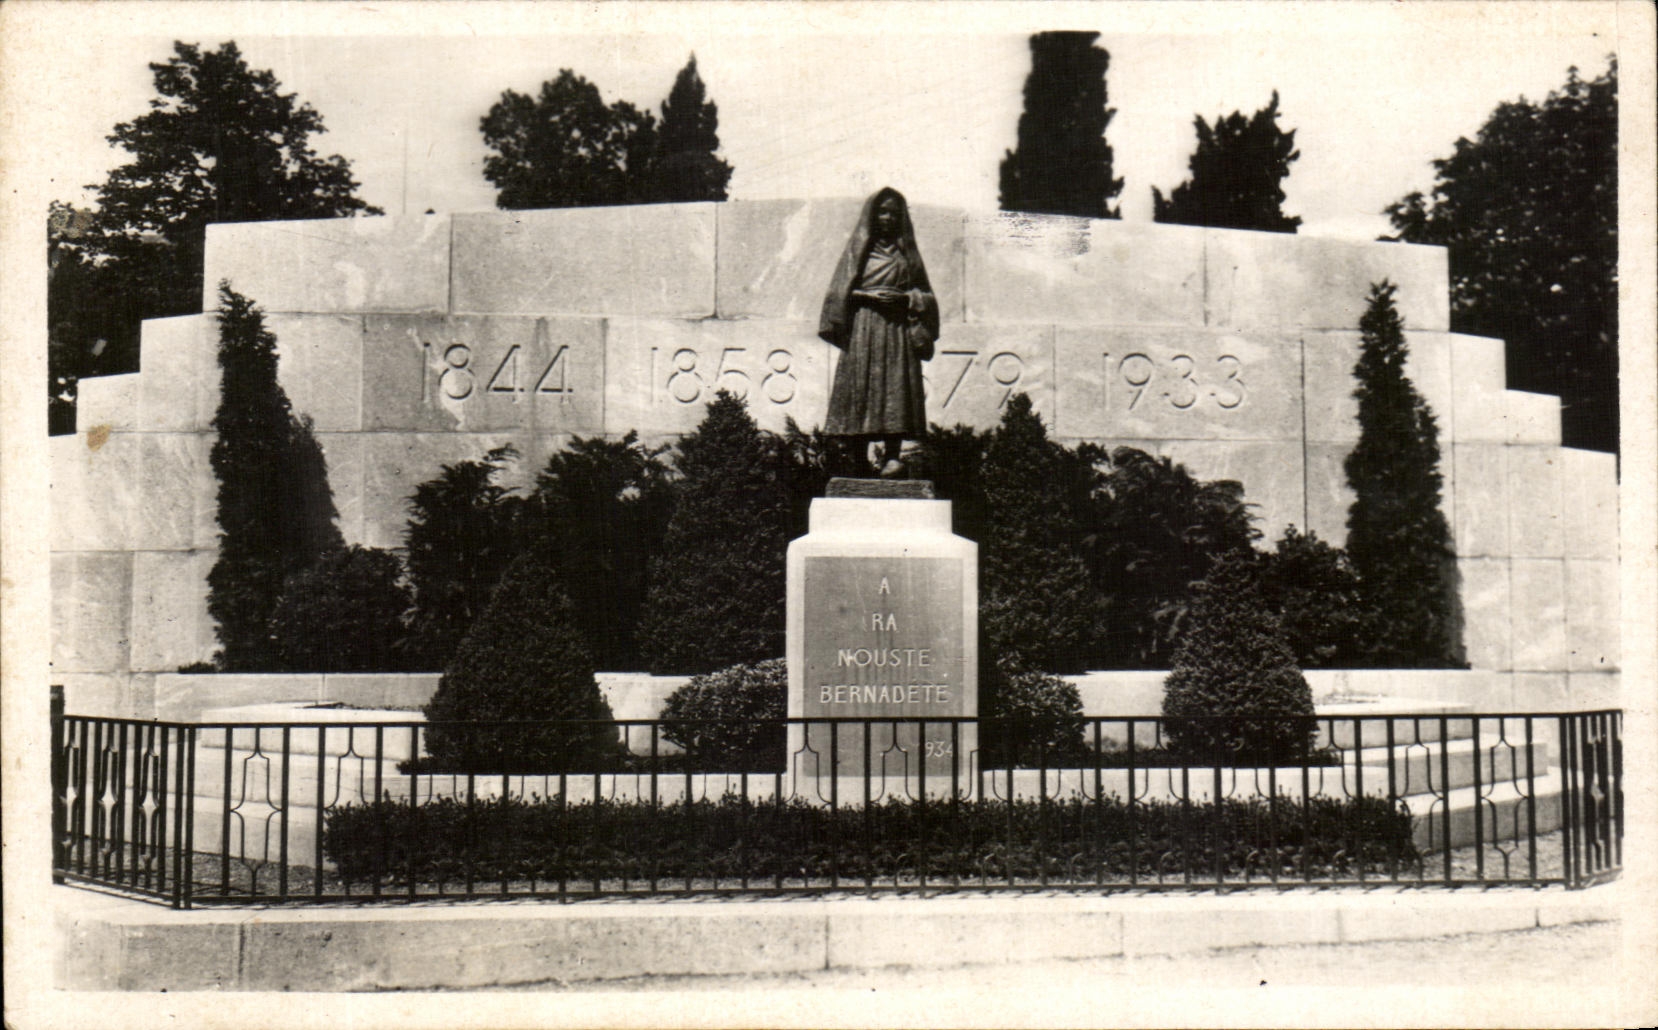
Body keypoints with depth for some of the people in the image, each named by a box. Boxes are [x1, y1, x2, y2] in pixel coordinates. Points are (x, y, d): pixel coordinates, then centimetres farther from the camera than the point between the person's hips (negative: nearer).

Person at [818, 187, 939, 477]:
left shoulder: (907, 252, 17)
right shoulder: (858, 248, 11)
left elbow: (924, 295, 15)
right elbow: (840, 291, 6)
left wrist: (905, 298, -5)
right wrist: (868, 295, -10)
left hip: (898, 331, 1)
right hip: (862, 330, -1)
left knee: (896, 388, -11)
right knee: (860, 389, -9)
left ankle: (892, 455, -16)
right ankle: (860, 460, -7)